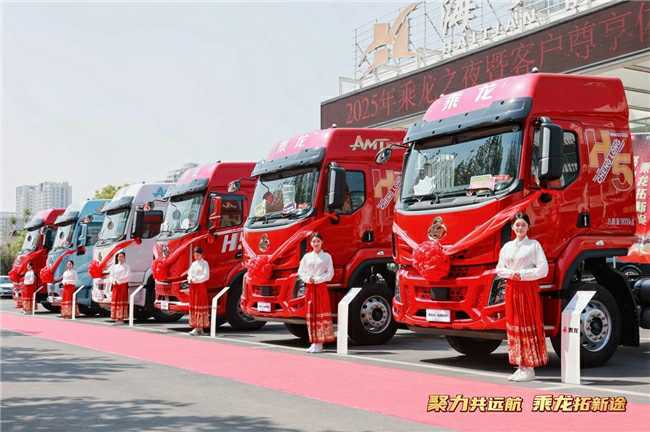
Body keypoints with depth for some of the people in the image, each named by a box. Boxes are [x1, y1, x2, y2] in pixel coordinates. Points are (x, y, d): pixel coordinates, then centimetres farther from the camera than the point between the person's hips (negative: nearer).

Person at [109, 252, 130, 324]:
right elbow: (111, 276, 10)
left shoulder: (126, 267, 4)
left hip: (123, 285, -4)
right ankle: (116, 319, 0)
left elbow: (127, 276, -7)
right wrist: (113, 281, -10)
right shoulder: (114, 266, 16)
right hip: (115, 286, 4)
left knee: (122, 301, -8)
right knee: (115, 300, -1)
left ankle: (122, 319, -9)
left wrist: (118, 281, -13)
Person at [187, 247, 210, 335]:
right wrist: (190, 279, -6)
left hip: (201, 286, -7)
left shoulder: (204, 264, -3)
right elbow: (189, 274, 15)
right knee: (193, 306, 5)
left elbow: (206, 276, -12)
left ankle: (199, 328, -10)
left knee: (200, 306, -8)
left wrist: (195, 279, -16)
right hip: (193, 287, 7)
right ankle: (196, 327, 9)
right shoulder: (193, 264, 16)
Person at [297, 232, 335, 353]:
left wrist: (317, 279, -11)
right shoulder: (307, 257, 12)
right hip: (310, 288, 3)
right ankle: (314, 343, 9)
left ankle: (320, 344, -7)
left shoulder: (327, 256, 3)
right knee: (311, 314, 3)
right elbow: (301, 272, 9)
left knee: (322, 313, -7)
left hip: (321, 287, -3)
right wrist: (307, 279, -8)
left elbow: (330, 273, -4)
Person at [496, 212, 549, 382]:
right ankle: (520, 366, 12)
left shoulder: (534, 245, -1)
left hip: (529, 288, -5)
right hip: (511, 289, 5)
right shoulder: (507, 247, 13)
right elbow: (499, 269, 12)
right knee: (513, 325, 5)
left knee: (529, 325, -5)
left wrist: (523, 274, -13)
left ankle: (529, 369, -2)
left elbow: (543, 270, -7)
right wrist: (511, 273, -7)